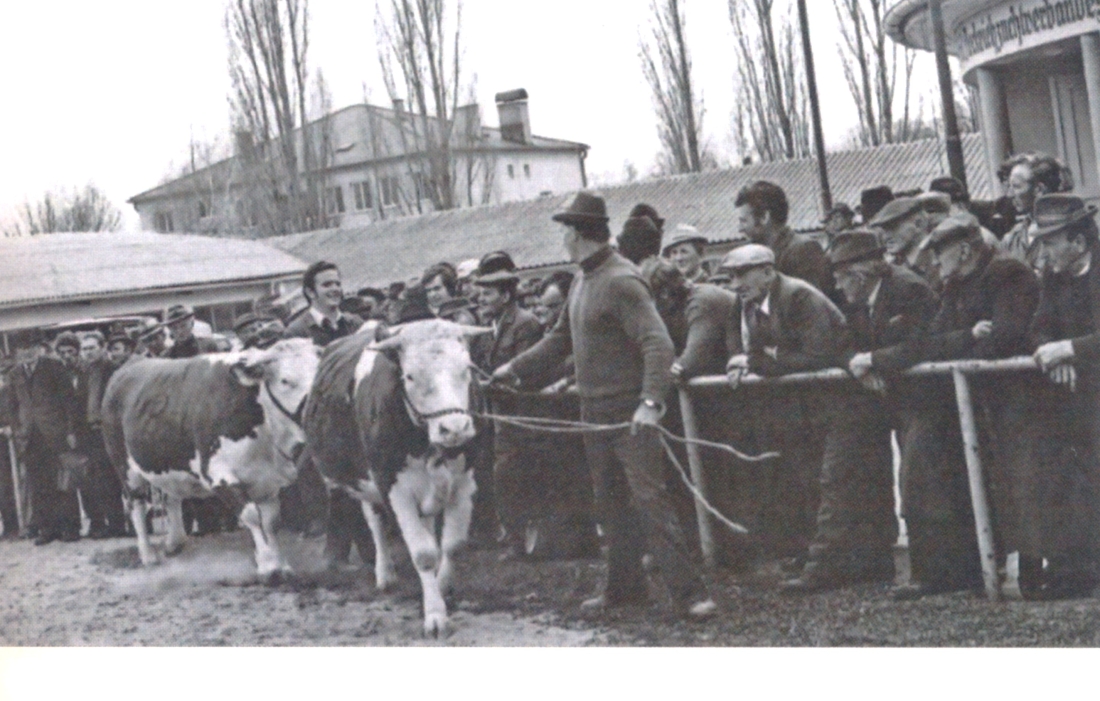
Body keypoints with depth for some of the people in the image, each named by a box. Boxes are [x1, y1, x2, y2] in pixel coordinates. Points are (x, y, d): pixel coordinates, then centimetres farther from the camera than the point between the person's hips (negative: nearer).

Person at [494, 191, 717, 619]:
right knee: (611, 504, 15)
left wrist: (651, 402, -35)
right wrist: (515, 370, 22)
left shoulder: (620, 281, -16)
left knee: (649, 499, -12)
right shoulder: (582, 282, 13)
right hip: (595, 414, 9)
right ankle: (624, 587, 26)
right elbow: (562, 340, 25)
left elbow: (658, 343, -24)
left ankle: (688, 592, -11)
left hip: (629, 413, -9)